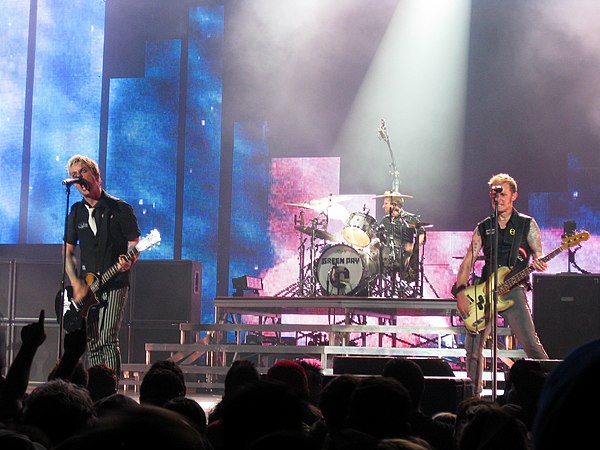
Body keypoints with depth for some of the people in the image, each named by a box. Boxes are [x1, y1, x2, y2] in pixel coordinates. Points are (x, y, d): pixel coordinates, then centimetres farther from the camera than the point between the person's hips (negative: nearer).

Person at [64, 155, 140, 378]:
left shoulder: (120, 209, -1)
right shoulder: (76, 212, 12)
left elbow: (135, 244, 1)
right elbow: (68, 251, 14)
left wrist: (128, 262, -21)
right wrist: (76, 282, 0)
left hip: (114, 285, -5)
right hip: (85, 289, 5)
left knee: (107, 340, -16)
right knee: (92, 346, 5)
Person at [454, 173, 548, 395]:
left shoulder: (527, 225, 6)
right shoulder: (483, 228, 13)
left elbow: (539, 257, 4)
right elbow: (467, 262, 9)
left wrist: (538, 263, -21)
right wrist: (460, 292, -4)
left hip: (513, 291, -3)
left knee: (531, 345, -16)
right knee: (472, 346, 1)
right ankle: (474, 396, 12)